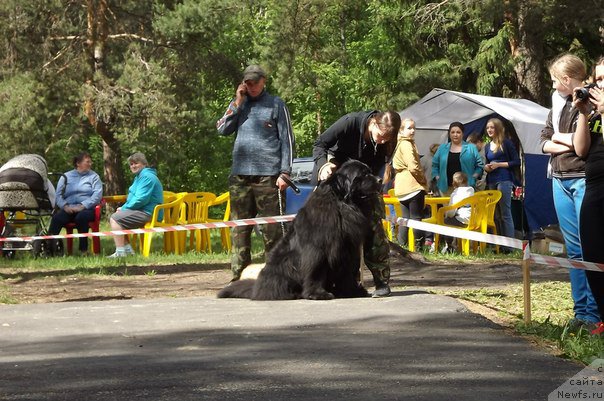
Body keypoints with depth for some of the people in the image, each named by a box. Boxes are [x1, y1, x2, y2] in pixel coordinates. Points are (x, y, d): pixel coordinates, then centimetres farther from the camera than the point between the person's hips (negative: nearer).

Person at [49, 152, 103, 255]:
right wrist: (65, 206, -13)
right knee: (57, 218, -29)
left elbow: (97, 195, -1)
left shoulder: (94, 176, 14)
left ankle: (83, 250, -31)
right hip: (69, 209, 2)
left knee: (81, 217, -36)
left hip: (87, 208, -1)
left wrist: (82, 206, -15)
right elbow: (58, 195, 7)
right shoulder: (66, 176, 19)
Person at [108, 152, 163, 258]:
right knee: (113, 218, 15)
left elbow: (140, 199, -22)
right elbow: (133, 197, 28)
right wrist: (124, 208, 8)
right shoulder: (139, 177, 22)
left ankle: (120, 252, -23)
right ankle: (128, 249, 7)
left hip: (148, 213, -11)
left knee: (115, 219, -19)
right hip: (142, 212, 11)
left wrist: (124, 208, -11)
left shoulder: (147, 177, -14)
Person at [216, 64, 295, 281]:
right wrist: (237, 103, -1)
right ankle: (239, 276, 8)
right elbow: (222, 129, 5)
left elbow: (287, 140, 2)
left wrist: (285, 172, -6)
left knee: (272, 230, -5)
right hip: (240, 174, 4)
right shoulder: (237, 104, 17)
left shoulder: (276, 104, 6)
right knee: (240, 228, 4)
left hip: (268, 176, -4)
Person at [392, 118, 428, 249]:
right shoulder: (407, 145, -12)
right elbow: (413, 167, -20)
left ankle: (402, 245, 11)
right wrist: (423, 180, -4)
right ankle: (419, 246, -6)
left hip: (402, 188, 9)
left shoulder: (398, 144, 17)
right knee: (416, 218, -6)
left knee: (406, 217, 12)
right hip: (413, 186, -9)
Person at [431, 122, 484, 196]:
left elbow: (480, 165, 8)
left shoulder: (471, 148, 5)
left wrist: (473, 178, -3)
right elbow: (435, 164, 18)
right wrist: (438, 177, 6)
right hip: (446, 188, 2)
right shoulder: (442, 148, 12)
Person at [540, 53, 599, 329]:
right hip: (560, 180, 7)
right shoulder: (558, 103, 14)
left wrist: (559, 137, -4)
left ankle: (593, 311, -5)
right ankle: (581, 309, 14)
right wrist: (570, 143, -6)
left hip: (584, 179, -7)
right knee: (574, 248, 9)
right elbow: (544, 141, 14)